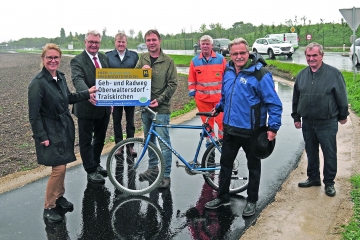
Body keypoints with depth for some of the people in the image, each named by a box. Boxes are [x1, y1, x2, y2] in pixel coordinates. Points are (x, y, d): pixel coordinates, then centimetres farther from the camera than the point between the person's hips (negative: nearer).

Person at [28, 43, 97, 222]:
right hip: (51, 131, -7)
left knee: (62, 165, 15)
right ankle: (48, 207, 9)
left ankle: (59, 196, 34)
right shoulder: (38, 83, -18)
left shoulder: (60, 77, 3)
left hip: (65, 127, 7)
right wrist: (42, 137, -18)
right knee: (59, 168, -7)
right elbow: (34, 114, -17)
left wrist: (87, 92, 10)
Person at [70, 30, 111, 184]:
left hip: (104, 107, 6)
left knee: (100, 139, 21)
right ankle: (91, 171, 19)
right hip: (87, 108, -6)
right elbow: (78, 80, -28)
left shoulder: (105, 58, 8)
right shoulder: (77, 61, -12)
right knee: (86, 141, 6)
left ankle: (96, 164, 40)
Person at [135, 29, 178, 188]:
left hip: (161, 108, -5)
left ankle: (166, 175, 4)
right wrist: (142, 70, -14)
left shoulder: (168, 61, -5)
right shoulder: (142, 58, 8)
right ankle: (153, 167, 32)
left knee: (164, 142, -4)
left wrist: (159, 99, -16)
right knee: (149, 139, 16)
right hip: (145, 105, 5)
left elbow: (173, 84, -7)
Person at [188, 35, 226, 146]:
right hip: (202, 98, 2)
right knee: (207, 121, 9)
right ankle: (209, 140, 23)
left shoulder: (220, 59, 1)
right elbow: (191, 79, 11)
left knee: (221, 120, -3)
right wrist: (192, 92, 7)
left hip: (219, 97, -1)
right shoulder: (195, 61, 5)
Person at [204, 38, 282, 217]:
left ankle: (251, 201, 29)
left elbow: (274, 103, -17)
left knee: (253, 166, 13)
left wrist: (273, 127, -20)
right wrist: (219, 107, 13)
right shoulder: (228, 71, 3)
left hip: (251, 131, -6)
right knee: (225, 163, 17)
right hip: (230, 128, 6)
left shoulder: (260, 74, -18)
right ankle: (223, 197, 33)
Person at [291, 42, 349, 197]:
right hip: (307, 123, 5)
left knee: (329, 154, 5)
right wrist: (296, 117, 14)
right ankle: (313, 178, 31)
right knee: (311, 152, 16)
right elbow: (296, 98, 13)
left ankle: (329, 183, 18)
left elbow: (341, 97, -3)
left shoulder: (334, 73, -9)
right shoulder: (302, 75, 6)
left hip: (327, 123, -4)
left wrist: (343, 115, 2)